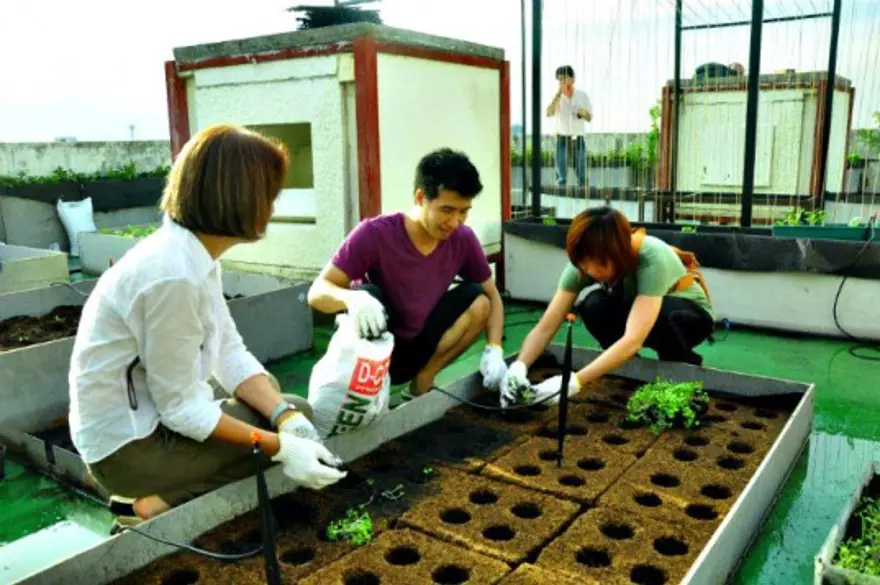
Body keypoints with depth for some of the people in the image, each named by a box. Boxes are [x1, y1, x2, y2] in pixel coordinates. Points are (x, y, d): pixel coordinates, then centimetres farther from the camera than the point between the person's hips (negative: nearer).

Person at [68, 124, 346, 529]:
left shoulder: (194, 253, -1)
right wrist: (281, 445, -23)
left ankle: (159, 489, 13)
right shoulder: (173, 275, -30)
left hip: (152, 414, 9)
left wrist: (286, 417, -14)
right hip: (128, 445, -9)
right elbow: (181, 406, -24)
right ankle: (153, 506, -4)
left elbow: (230, 355, -1)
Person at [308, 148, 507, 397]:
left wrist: (494, 350, -20)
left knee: (477, 299, -15)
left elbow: (491, 296, -1)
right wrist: (351, 298, -47)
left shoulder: (463, 239, -11)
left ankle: (423, 380, -6)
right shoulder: (375, 233, -22)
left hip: (418, 347, 4)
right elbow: (317, 292, -23)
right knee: (367, 296, -32)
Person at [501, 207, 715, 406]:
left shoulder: (652, 259, -38)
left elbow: (633, 341, -48)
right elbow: (545, 327, -26)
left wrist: (574, 381, -55)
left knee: (662, 314, -39)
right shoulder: (584, 261, -25)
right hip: (636, 310, 4)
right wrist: (518, 367, -44)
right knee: (594, 306, -29)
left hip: (693, 315, -3)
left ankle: (685, 367, -9)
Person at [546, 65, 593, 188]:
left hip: (578, 138, 1)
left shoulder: (582, 95, 6)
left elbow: (590, 118, 10)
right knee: (561, 175, -2)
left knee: (582, 174, 3)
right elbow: (549, 113, -17)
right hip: (562, 138, -1)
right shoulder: (557, 96, 2)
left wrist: (582, 113, -12)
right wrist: (559, 94, -19)